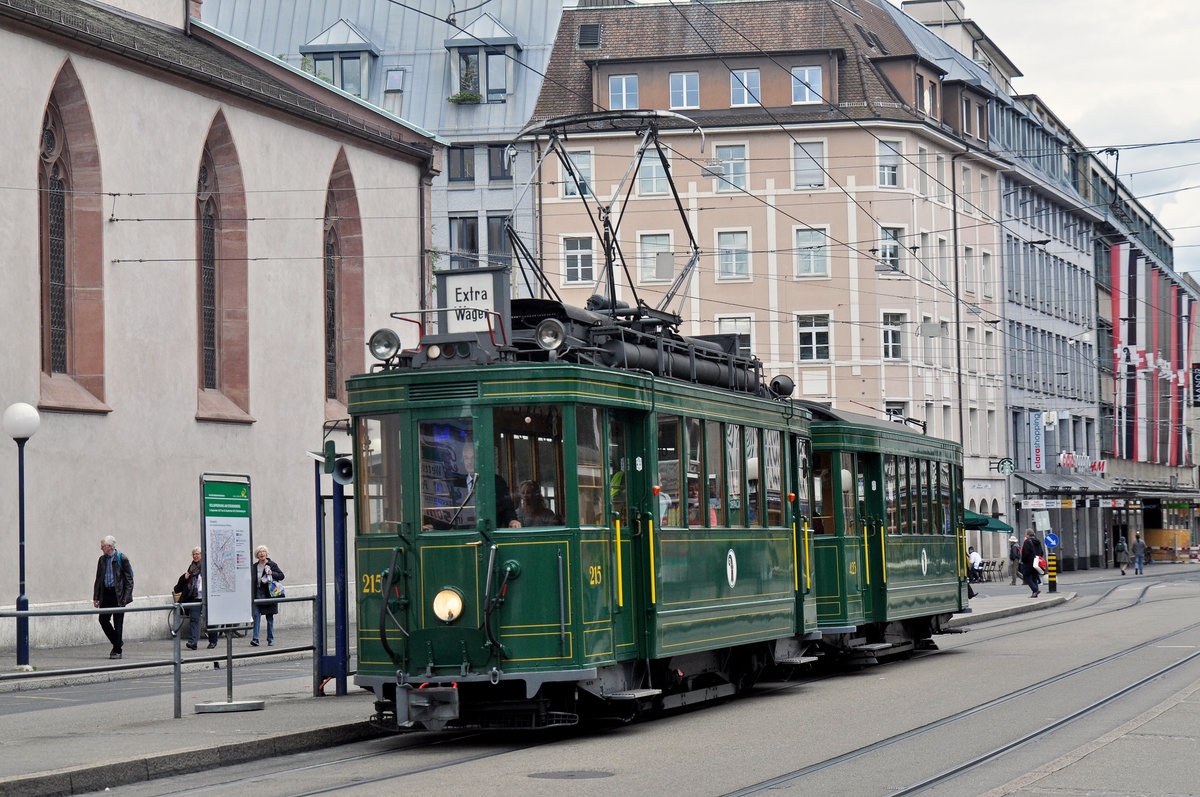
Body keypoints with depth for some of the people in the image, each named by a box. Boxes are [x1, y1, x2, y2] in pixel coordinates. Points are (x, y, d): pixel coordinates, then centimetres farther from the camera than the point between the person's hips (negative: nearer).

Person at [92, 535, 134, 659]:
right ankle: (117, 643, 17)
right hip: (106, 594, 5)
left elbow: (129, 579, -7)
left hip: (118, 595, -5)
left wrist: (126, 597, -14)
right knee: (103, 619, -3)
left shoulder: (122, 559, -6)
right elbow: (98, 579, 16)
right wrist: (96, 597, 10)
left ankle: (117, 651, 6)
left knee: (118, 623, -2)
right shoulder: (102, 559, 11)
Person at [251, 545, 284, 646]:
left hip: (269, 595, -2)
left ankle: (270, 639, 13)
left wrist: (272, 573, -17)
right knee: (256, 615, -10)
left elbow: (281, 576, 0)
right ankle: (255, 638, -12)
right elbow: (252, 580, 18)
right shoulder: (254, 567, 11)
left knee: (270, 618, 5)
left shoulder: (272, 565, 1)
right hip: (257, 594, 2)